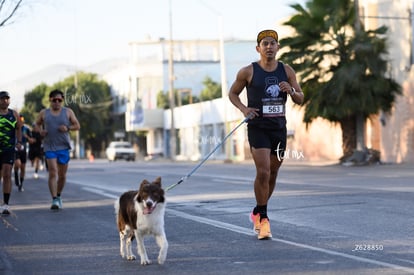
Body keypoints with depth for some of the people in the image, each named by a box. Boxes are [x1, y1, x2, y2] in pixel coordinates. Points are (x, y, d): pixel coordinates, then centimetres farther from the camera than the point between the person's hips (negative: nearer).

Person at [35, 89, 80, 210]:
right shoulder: (44, 113, 5)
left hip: (64, 147, 2)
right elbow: (37, 124, 18)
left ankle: (59, 196, 31)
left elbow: (77, 126, 7)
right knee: (53, 173, -14)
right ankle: (54, 200, -17)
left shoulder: (68, 112, 4)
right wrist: (40, 131, -4)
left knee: (62, 175, 9)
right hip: (49, 147, -1)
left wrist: (68, 128, -12)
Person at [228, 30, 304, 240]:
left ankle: (258, 213, 31)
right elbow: (232, 93, 8)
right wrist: (243, 108, -11)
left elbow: (300, 99, 8)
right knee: (263, 172, -15)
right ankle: (262, 218, -3)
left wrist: (291, 91, -14)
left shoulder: (287, 71, 5)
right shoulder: (248, 72, -4)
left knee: (272, 174, 12)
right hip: (257, 127, -4)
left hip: (279, 127, 4)